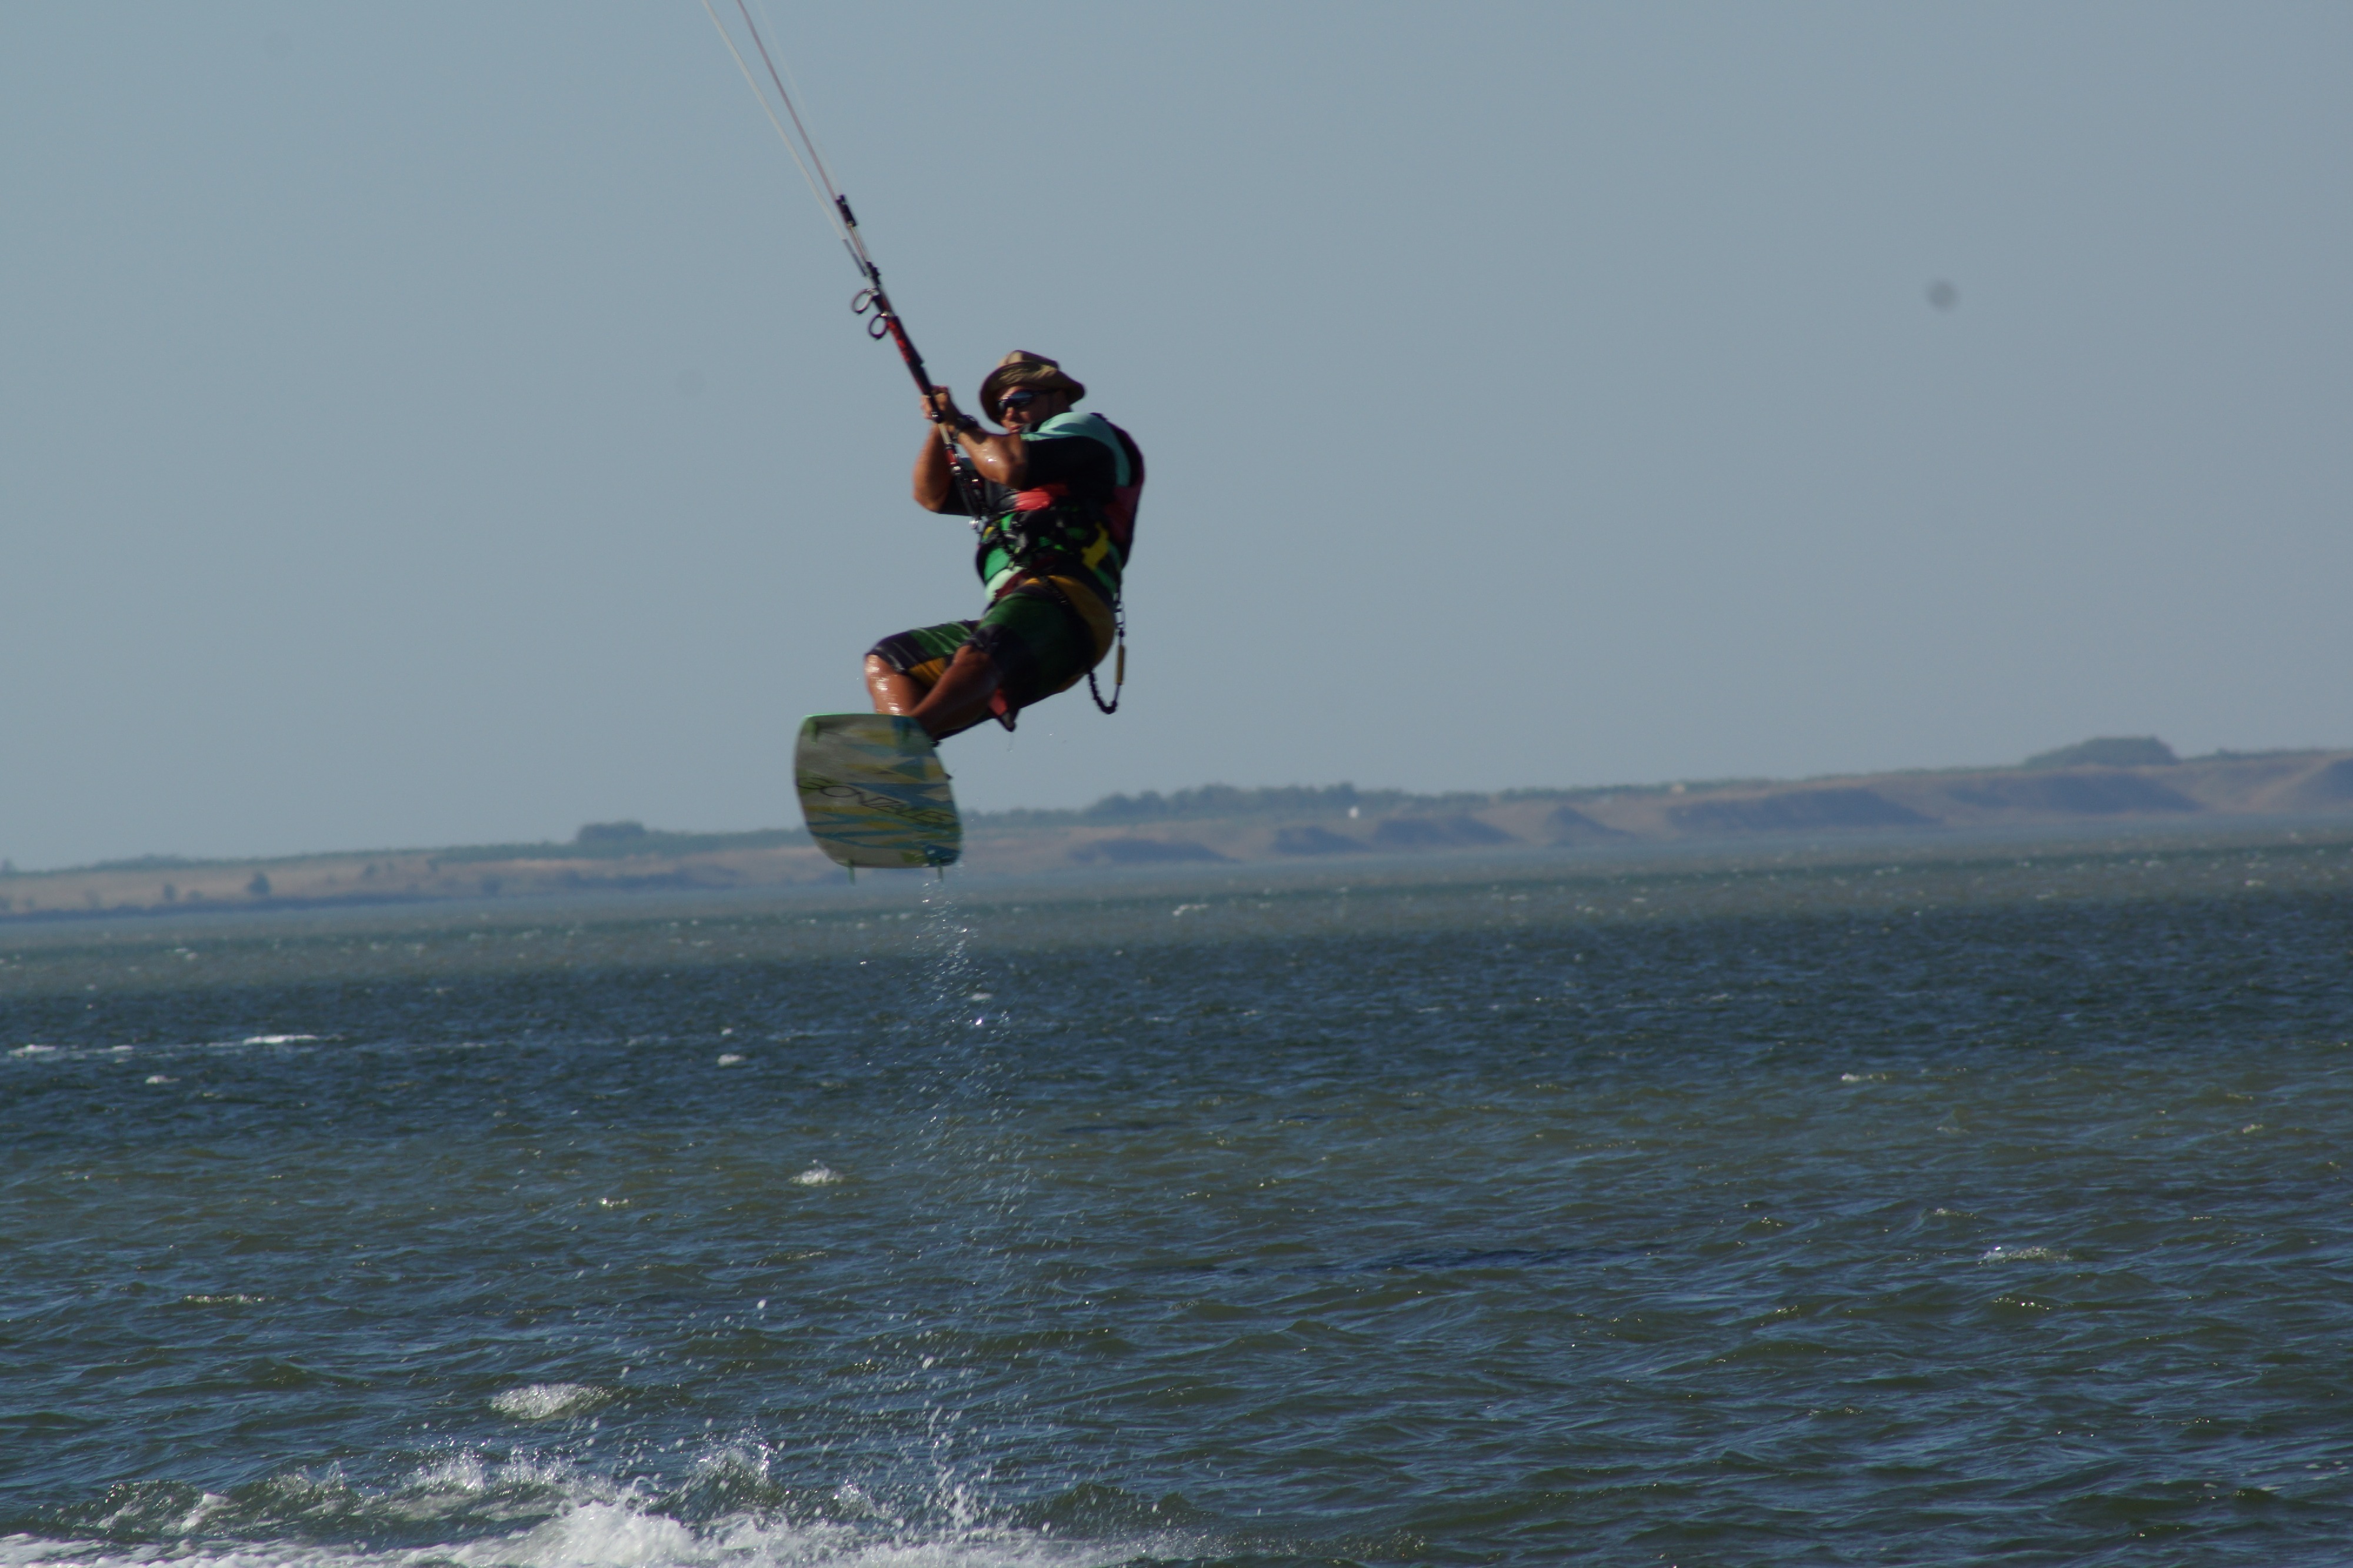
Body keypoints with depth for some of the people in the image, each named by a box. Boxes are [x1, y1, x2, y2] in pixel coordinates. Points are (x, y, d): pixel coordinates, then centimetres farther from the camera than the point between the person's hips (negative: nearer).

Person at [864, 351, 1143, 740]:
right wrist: (940, 425, 18)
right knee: (884, 662, 2)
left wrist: (960, 424, 10)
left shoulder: (1087, 430, 12)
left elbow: (1013, 467, -5)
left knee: (980, 656, -36)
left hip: (1063, 602, -9)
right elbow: (932, 495, 33)